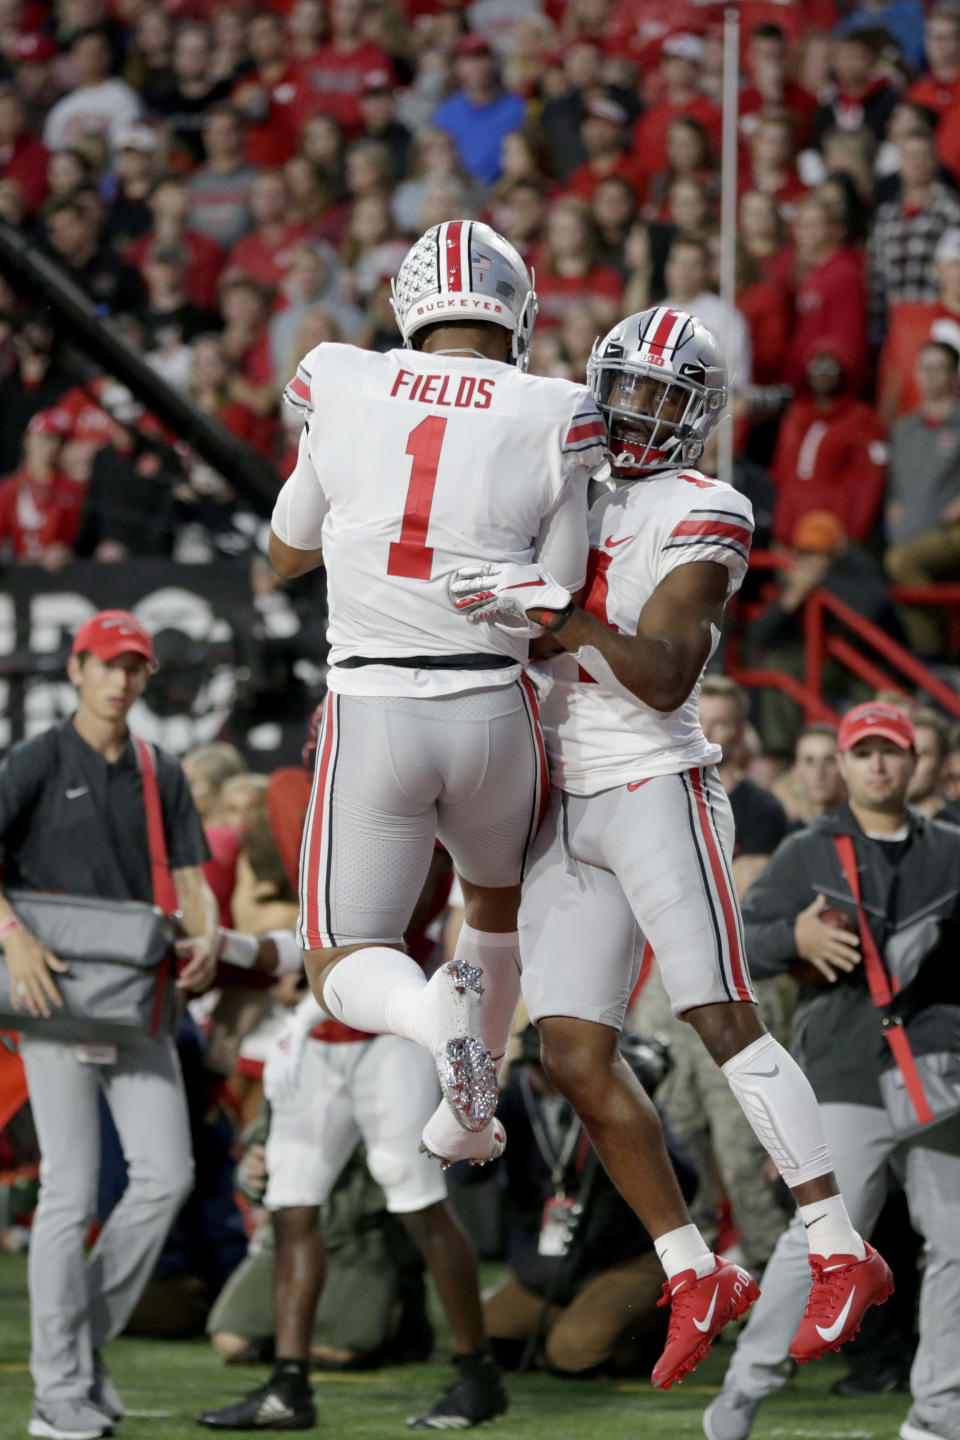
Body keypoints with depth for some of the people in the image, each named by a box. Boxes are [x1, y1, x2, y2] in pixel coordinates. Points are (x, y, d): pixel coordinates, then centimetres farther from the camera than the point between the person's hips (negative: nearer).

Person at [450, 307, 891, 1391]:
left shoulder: (699, 519, -6)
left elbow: (664, 678, -18)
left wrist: (557, 612, -30)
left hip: (658, 794, -7)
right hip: (569, 810, 7)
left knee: (724, 1022, -14)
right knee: (574, 1056, 0)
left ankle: (842, 1256, -11)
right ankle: (695, 1277, 8)